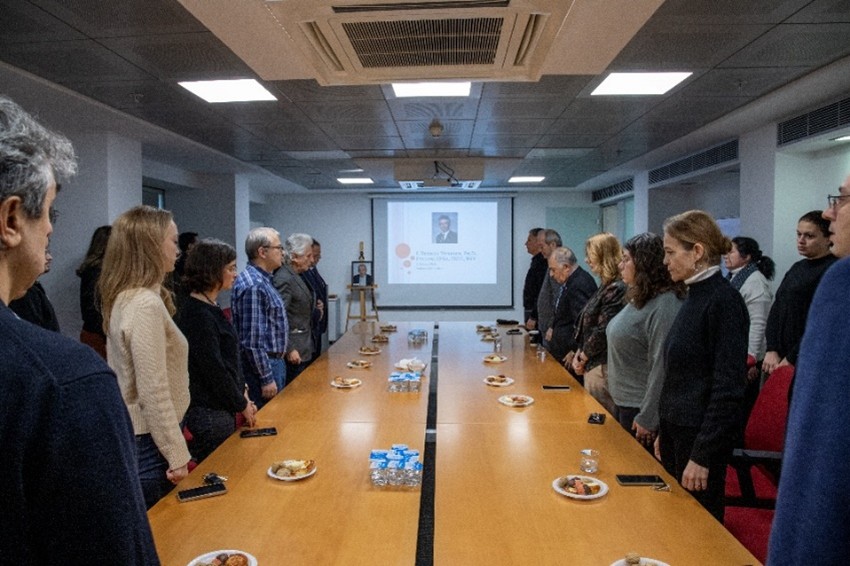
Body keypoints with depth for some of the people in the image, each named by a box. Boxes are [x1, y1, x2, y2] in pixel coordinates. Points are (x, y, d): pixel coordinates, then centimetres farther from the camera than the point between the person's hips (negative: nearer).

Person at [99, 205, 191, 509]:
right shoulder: (146, 305, -23)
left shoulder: (124, 298, 7)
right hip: (148, 443, -9)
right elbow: (154, 392, -24)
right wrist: (177, 454, -18)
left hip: (131, 435, 9)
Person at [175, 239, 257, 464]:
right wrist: (242, 405, -9)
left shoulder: (212, 310, 10)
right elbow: (214, 370, -20)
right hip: (208, 413, -9)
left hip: (222, 409, 9)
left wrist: (242, 393, 8)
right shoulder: (197, 315, -20)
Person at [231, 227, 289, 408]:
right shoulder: (253, 285, -21)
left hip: (274, 361, 10)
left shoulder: (263, 279, 11)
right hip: (262, 365, -10)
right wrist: (266, 378, -21)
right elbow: (252, 340, -23)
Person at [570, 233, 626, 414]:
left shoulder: (617, 288, -18)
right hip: (593, 364, 9)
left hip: (602, 366, -9)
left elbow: (603, 331, -20)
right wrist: (579, 354, 6)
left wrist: (582, 358, -8)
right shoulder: (606, 286, 12)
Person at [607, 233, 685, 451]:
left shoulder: (665, 305, -22)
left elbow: (662, 368, -24)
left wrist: (647, 418, -21)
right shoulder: (639, 298, 8)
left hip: (640, 408, -9)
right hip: (623, 401, 9)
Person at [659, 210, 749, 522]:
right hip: (676, 429, 8)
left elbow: (728, 387, -21)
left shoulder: (723, 300, -18)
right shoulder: (695, 297, 9)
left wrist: (702, 455, -20)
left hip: (702, 435, -8)